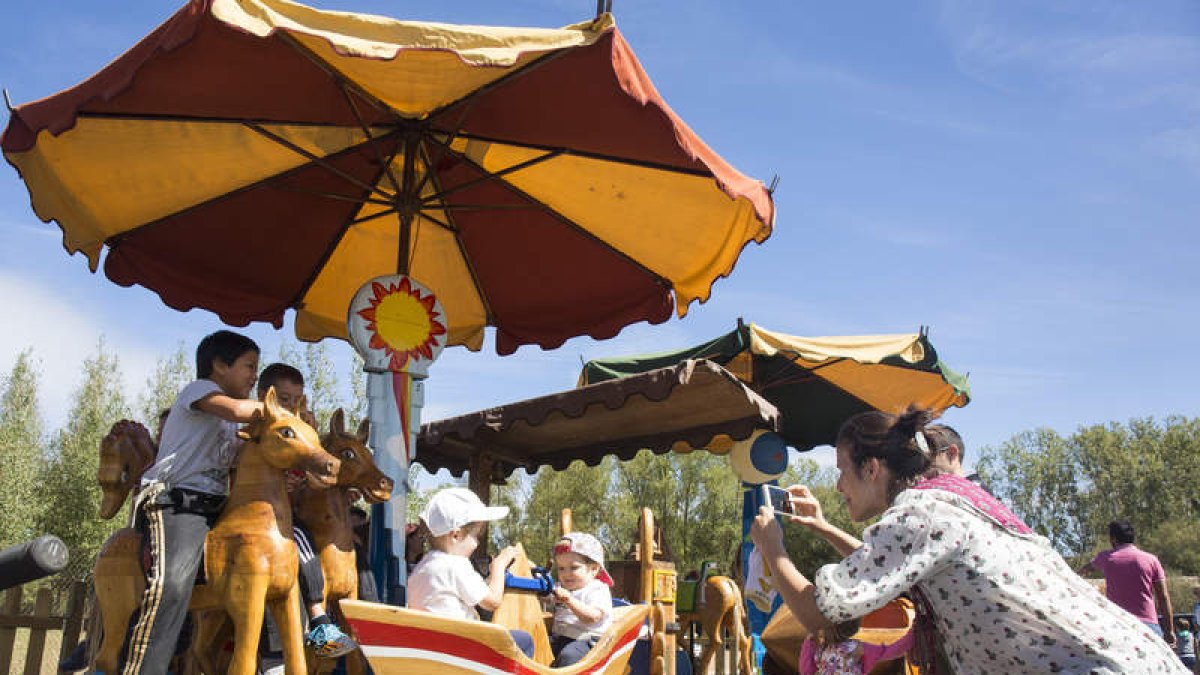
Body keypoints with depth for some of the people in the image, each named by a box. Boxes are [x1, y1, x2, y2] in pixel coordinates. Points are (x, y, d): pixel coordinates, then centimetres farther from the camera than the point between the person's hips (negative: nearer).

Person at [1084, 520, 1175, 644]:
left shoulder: (1106, 558, 7)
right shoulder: (1151, 560, 5)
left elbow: (1093, 565, 32)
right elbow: (1163, 597, 4)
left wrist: (1083, 568, 57)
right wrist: (1169, 630, 11)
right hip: (1148, 623, 0)